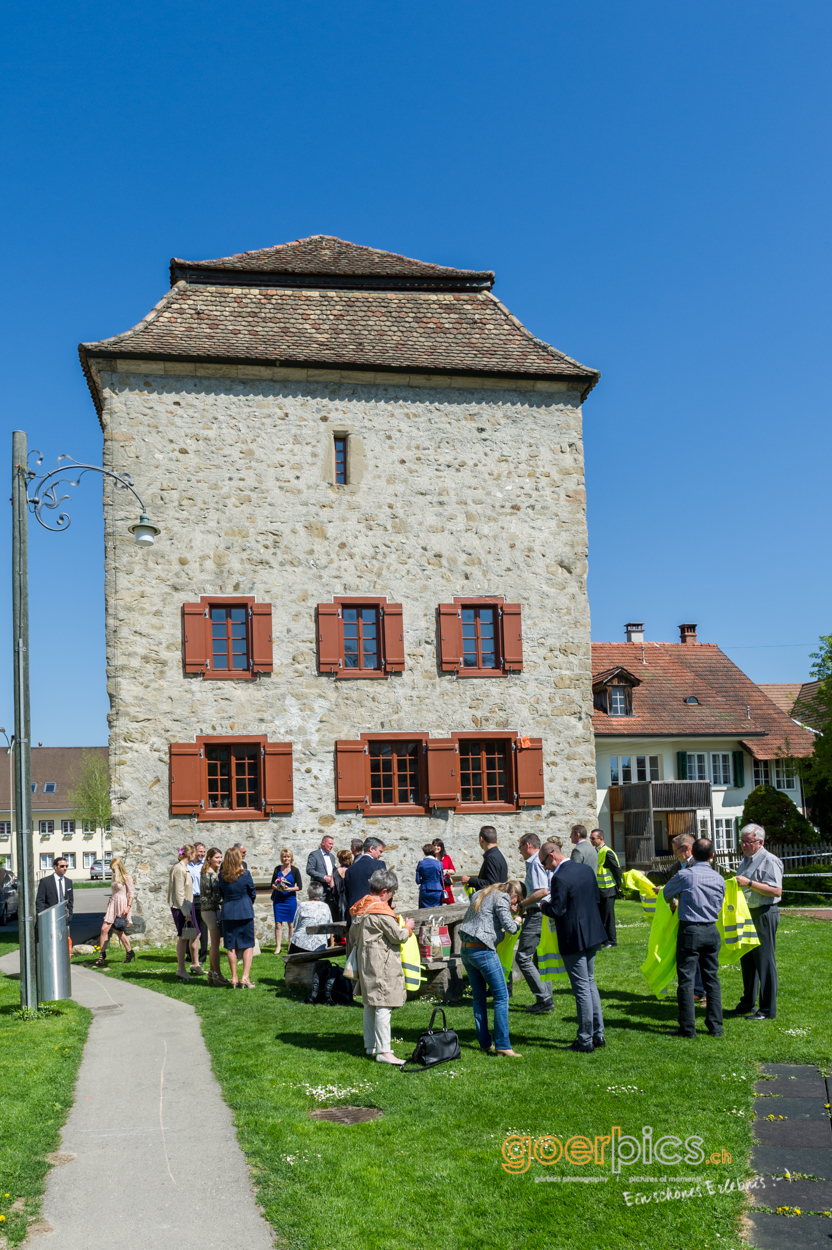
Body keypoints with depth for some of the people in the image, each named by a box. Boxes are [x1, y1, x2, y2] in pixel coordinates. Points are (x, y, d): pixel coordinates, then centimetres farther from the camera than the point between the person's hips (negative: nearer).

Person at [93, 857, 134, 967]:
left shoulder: (127, 878, -7)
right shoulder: (115, 877, 14)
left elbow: (131, 893, -8)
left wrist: (128, 907, -17)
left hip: (122, 904, -6)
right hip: (112, 904, 6)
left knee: (119, 931, 0)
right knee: (104, 929, -4)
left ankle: (130, 952, 16)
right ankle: (102, 955, -1)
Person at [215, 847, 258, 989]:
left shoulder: (221, 876, -4)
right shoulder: (245, 874, -11)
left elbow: (220, 894, 8)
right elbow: (252, 893, 1)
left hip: (228, 912, 3)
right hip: (245, 911, -2)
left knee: (231, 946, 9)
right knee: (248, 945, 4)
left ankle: (234, 978, 11)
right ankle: (245, 976, -6)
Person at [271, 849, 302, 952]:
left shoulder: (295, 870, 0)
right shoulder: (278, 869, 6)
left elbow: (299, 886, -2)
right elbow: (272, 884, 10)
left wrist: (289, 889, -16)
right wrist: (277, 887, -10)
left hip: (290, 899, -1)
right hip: (278, 899, 2)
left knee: (291, 923, 4)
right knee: (278, 923, -2)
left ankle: (291, 946, 14)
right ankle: (278, 947, 0)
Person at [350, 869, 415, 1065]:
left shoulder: (361, 909, 10)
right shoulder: (381, 911, -18)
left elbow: (353, 934, 20)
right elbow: (398, 936, -14)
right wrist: (407, 927, 4)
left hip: (365, 962, 10)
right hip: (382, 962, -10)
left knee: (369, 1004, 16)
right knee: (383, 1006, -8)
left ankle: (370, 1046, 26)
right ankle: (383, 1051, -8)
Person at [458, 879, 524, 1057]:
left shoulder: (479, 894, 19)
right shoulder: (502, 898, -5)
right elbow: (509, 927, -14)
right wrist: (517, 922, 9)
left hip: (465, 949, 8)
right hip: (483, 951, -8)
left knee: (479, 996, 15)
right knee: (501, 996, -2)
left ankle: (484, 1042, 18)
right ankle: (502, 1045, -5)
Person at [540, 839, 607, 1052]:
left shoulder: (559, 878, -20)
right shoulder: (587, 869, 5)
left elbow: (556, 911, -21)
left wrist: (544, 905, -1)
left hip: (573, 939, -8)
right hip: (592, 934, 8)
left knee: (581, 988, 0)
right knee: (590, 982, 18)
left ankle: (585, 1041, 9)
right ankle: (598, 1035, 24)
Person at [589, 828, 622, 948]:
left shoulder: (607, 852, -18)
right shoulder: (596, 852, 9)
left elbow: (617, 869, -17)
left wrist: (618, 886, -12)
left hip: (608, 889, -9)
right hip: (599, 889, 9)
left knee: (608, 915, -1)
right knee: (600, 915, 13)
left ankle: (612, 940, 7)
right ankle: (603, 938, 21)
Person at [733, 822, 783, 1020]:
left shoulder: (769, 861, -13)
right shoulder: (746, 860, 16)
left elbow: (776, 891, -22)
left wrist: (749, 883, -24)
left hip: (764, 915, -9)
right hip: (746, 915, 9)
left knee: (765, 961, -4)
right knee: (747, 960, 15)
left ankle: (768, 1009, 3)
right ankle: (748, 1003, 26)